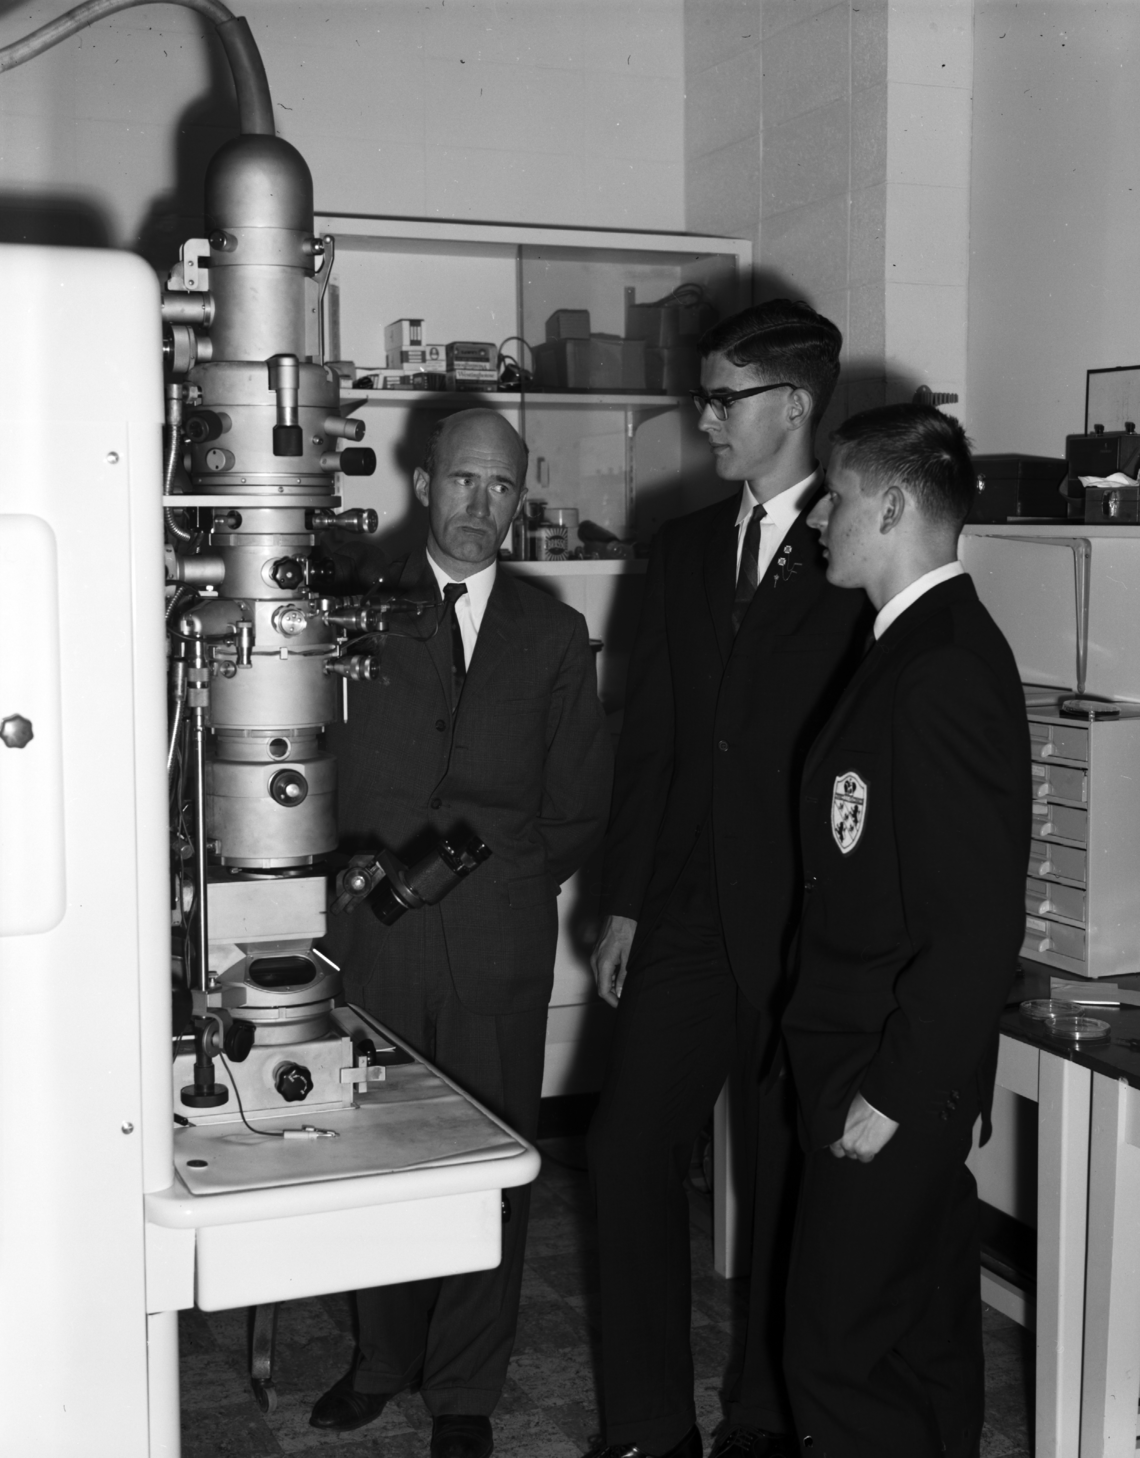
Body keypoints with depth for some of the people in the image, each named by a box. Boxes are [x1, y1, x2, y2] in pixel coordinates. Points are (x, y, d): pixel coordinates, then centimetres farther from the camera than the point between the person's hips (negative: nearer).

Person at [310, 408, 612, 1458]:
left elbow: (579, 809, 11)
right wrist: (367, 871, -5)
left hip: (500, 942, 0)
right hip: (380, 935, 0)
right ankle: (384, 1359, 27)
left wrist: (502, 884, 2)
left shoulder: (554, 635, 9)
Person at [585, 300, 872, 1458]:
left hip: (806, 925, -5)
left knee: (791, 1171, 8)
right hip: (688, 914, 5)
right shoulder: (683, 550, 11)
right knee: (629, 1148, 4)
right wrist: (622, 901, 8)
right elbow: (648, 737, 11)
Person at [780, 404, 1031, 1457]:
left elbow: (979, 927, -24)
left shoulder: (946, 670, -21)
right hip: (882, 1070, 9)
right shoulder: (927, 648, 9)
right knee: (927, 1339, 20)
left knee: (840, 1351, 2)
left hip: (891, 1087, -9)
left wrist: (891, 1094, -18)